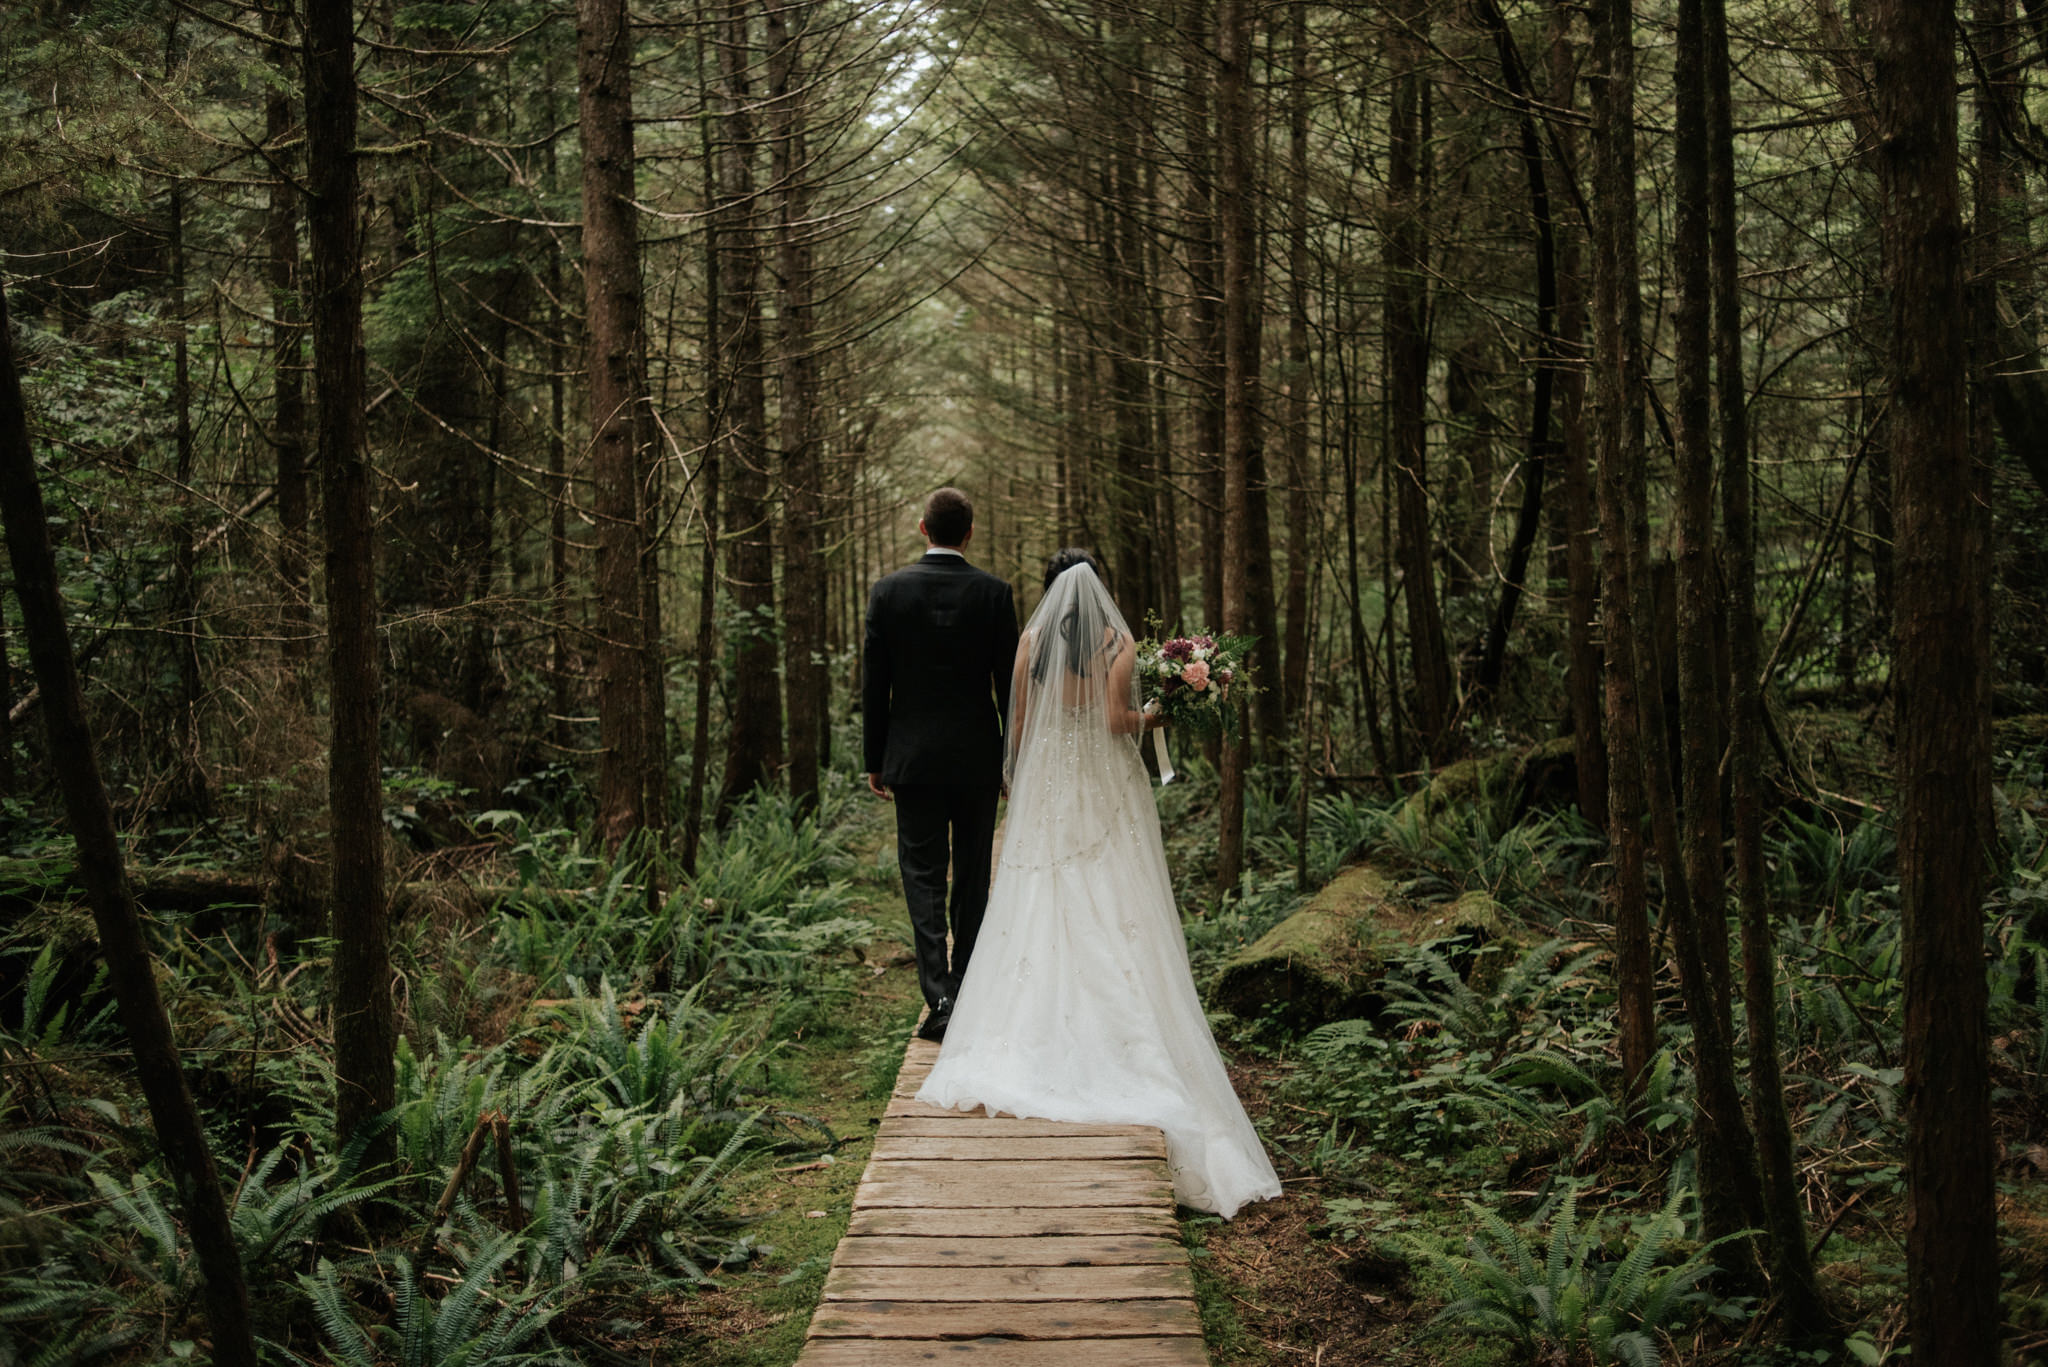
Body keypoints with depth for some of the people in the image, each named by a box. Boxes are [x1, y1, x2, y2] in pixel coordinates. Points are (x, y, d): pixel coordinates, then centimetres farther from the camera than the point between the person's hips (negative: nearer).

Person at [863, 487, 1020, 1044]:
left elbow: (874, 683, -1)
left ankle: (939, 997, -12)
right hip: (977, 757, 1)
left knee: (923, 874, 2)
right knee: (973, 876, 13)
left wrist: (875, 759, 7)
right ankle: (968, 991, 20)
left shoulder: (889, 591, -4)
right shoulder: (994, 592, -4)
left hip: (913, 757, -1)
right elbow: (1008, 681, -2)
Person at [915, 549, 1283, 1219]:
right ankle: (1117, 1029, -2)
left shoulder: (1031, 642, 3)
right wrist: (1150, 717, 7)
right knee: (1110, 916, 1)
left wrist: (1017, 787, 16)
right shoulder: (1117, 643, -5)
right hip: (1107, 789, -2)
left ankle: (1032, 1034, 0)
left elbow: (1019, 725, 4)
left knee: (1042, 910, 5)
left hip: (1045, 788, 2)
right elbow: (1116, 719, -14)